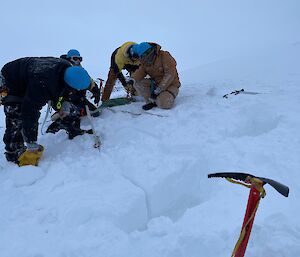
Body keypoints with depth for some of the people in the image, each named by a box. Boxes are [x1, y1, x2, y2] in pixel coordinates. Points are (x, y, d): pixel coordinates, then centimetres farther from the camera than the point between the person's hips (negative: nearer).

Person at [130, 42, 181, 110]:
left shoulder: (164, 56, -18)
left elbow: (170, 75, -25)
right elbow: (141, 71, -6)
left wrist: (158, 90, -28)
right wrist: (133, 79, -30)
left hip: (170, 85, -6)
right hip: (155, 84, 6)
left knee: (163, 104, -32)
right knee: (137, 83, -14)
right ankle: (152, 101, -5)